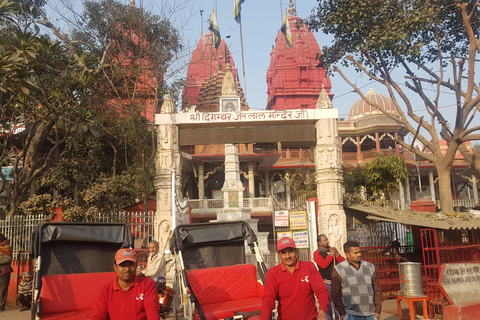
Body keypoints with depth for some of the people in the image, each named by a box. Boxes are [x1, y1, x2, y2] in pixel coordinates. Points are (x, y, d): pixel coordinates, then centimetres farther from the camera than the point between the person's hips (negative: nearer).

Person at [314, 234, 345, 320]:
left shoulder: (333, 250, 14)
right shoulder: (317, 253, -3)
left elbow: (343, 262, 7)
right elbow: (323, 265, -19)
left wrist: (336, 254, -9)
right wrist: (331, 254, -12)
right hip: (326, 282, -5)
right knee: (328, 303, -4)